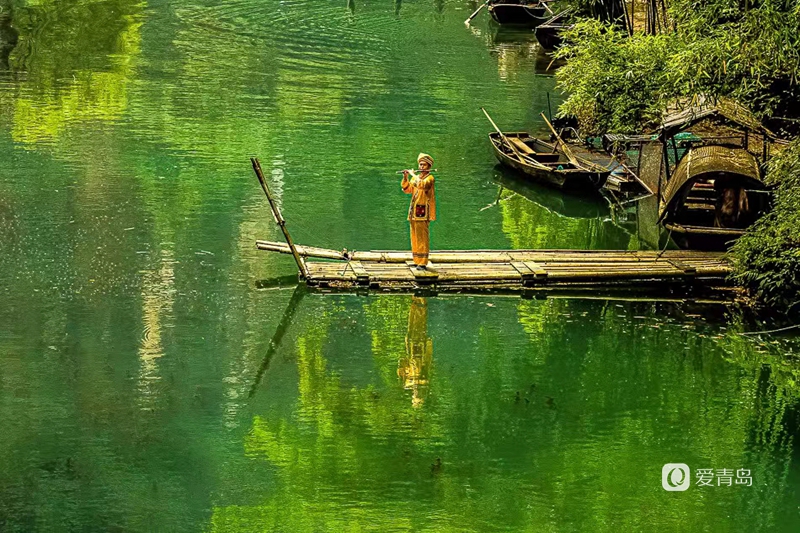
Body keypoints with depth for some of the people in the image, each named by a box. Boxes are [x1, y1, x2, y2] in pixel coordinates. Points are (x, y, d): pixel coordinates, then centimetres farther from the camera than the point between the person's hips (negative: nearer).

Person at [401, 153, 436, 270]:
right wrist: (405, 177, -4)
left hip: (423, 211, -7)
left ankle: (423, 263, -12)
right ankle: (417, 261, 15)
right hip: (414, 210, 7)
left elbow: (422, 184, -23)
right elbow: (407, 189, 9)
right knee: (414, 237, 9)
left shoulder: (429, 178, -3)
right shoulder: (415, 178, 18)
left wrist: (413, 174, -12)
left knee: (422, 237, -10)